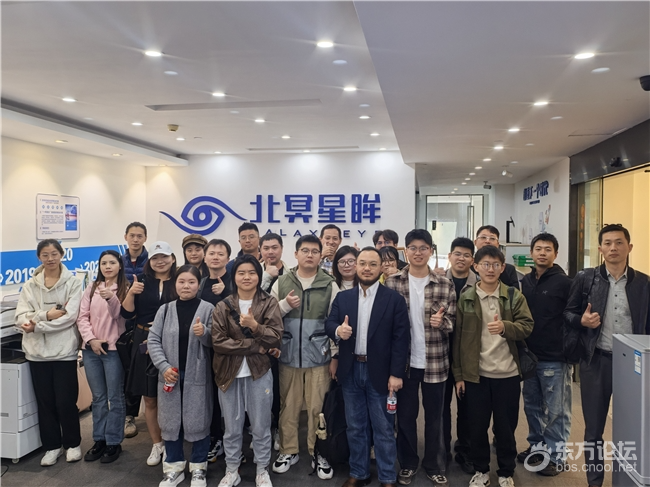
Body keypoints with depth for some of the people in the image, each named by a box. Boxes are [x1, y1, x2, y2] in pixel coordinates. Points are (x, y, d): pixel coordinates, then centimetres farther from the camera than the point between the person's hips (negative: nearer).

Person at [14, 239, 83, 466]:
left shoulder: (73, 283, -2)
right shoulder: (30, 285, 7)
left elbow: (69, 316, -13)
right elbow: (20, 317, -3)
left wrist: (36, 325, -14)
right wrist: (46, 315, -19)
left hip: (64, 350, -3)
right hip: (37, 351, 3)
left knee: (66, 401, 2)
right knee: (44, 401, 11)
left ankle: (72, 443, 23)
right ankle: (52, 446, 27)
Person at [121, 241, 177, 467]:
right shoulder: (142, 280, 3)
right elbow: (127, 313, 1)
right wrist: (131, 293, -15)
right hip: (145, 342, 2)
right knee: (149, 398, 12)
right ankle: (156, 445, 28)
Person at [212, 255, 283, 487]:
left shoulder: (269, 303, -1)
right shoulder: (222, 307, 0)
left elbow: (276, 337, -9)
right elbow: (218, 341, -10)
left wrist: (254, 326, -25)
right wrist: (254, 345, -15)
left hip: (259, 373, -1)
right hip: (229, 374, 1)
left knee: (261, 427, 12)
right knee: (232, 428, 15)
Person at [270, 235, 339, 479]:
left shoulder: (330, 285, -1)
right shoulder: (281, 283, 3)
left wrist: (336, 357, -6)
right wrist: (285, 304, -15)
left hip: (319, 357, -1)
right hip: (288, 356, 1)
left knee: (318, 408, 8)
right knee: (288, 407, 13)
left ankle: (318, 453, 25)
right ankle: (288, 451, 30)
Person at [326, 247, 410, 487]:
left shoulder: (394, 299, -4)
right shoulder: (342, 298, 6)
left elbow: (401, 338, -8)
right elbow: (329, 324, -1)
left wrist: (396, 373, -13)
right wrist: (338, 330, -25)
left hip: (380, 372, -3)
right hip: (350, 371, 3)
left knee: (383, 428, 9)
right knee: (355, 427, 15)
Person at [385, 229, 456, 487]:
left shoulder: (445, 285, -1)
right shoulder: (392, 282, -3)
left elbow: (453, 321, 3)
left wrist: (442, 321, -20)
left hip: (435, 361, 1)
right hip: (404, 360, 0)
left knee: (434, 415, 13)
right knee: (405, 414, 12)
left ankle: (435, 465, 31)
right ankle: (408, 463, 30)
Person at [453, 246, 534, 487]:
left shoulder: (515, 295, 1)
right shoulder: (465, 298, 0)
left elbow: (527, 326, -6)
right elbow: (458, 338, 1)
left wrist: (505, 327, -27)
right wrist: (458, 375, -1)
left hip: (507, 374, 0)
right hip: (475, 374, 0)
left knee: (506, 427, 11)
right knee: (477, 426, 11)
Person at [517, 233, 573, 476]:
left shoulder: (564, 282, -8)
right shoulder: (525, 281, 8)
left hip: (555, 358, -5)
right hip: (529, 356, 6)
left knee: (555, 410, 5)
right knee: (532, 406, 16)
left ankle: (555, 456, 18)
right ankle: (536, 446, 31)